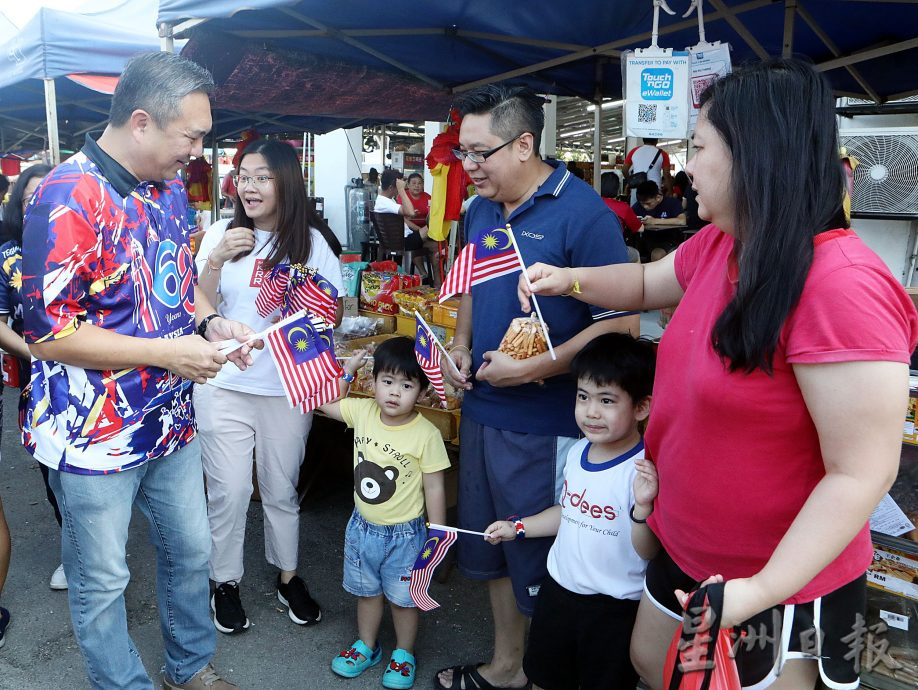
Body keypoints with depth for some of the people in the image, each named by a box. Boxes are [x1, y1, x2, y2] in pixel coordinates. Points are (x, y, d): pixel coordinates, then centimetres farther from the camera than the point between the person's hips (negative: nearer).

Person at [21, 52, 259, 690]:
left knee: (191, 551, 21)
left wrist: (209, 321, -3)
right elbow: (47, 331, -22)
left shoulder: (171, 190, 4)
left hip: (172, 421, 8)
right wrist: (167, 354, -23)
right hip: (95, 437, -7)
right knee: (102, 582, 12)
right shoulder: (68, 197, -21)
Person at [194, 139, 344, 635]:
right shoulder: (222, 234, 0)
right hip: (224, 384, 0)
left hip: (287, 386, 0)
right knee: (228, 490, 6)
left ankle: (288, 576, 34)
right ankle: (225, 582, 28)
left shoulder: (312, 241, -2)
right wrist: (215, 261, -16)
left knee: (281, 489, 14)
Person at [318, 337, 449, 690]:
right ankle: (367, 646, 46)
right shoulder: (363, 412, -10)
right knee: (366, 592, 24)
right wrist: (347, 370, -6)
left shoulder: (426, 435, -22)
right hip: (362, 527, 5)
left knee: (403, 598, 16)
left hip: (404, 535, -4)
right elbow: (327, 402, 5)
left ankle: (404, 654, 39)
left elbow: (434, 488, -16)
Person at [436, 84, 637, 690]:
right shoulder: (480, 210, 7)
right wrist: (460, 345, 3)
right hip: (482, 409, 8)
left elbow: (620, 323, -19)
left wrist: (531, 369, -21)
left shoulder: (584, 214, -17)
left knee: (541, 564, 9)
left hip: (546, 428, -7)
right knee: (492, 546, 21)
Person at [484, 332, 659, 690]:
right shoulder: (577, 451, -2)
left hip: (614, 608, -6)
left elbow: (647, 551, -24)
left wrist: (643, 507, -41)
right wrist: (517, 527, 14)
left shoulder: (646, 470, -24)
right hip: (558, 589, 7)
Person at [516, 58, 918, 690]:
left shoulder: (841, 286, -30)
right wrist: (569, 278, 1)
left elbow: (863, 474, -29)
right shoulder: (716, 246, -3)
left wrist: (763, 590, -32)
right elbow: (647, 284, 18)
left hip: (783, 581, -8)